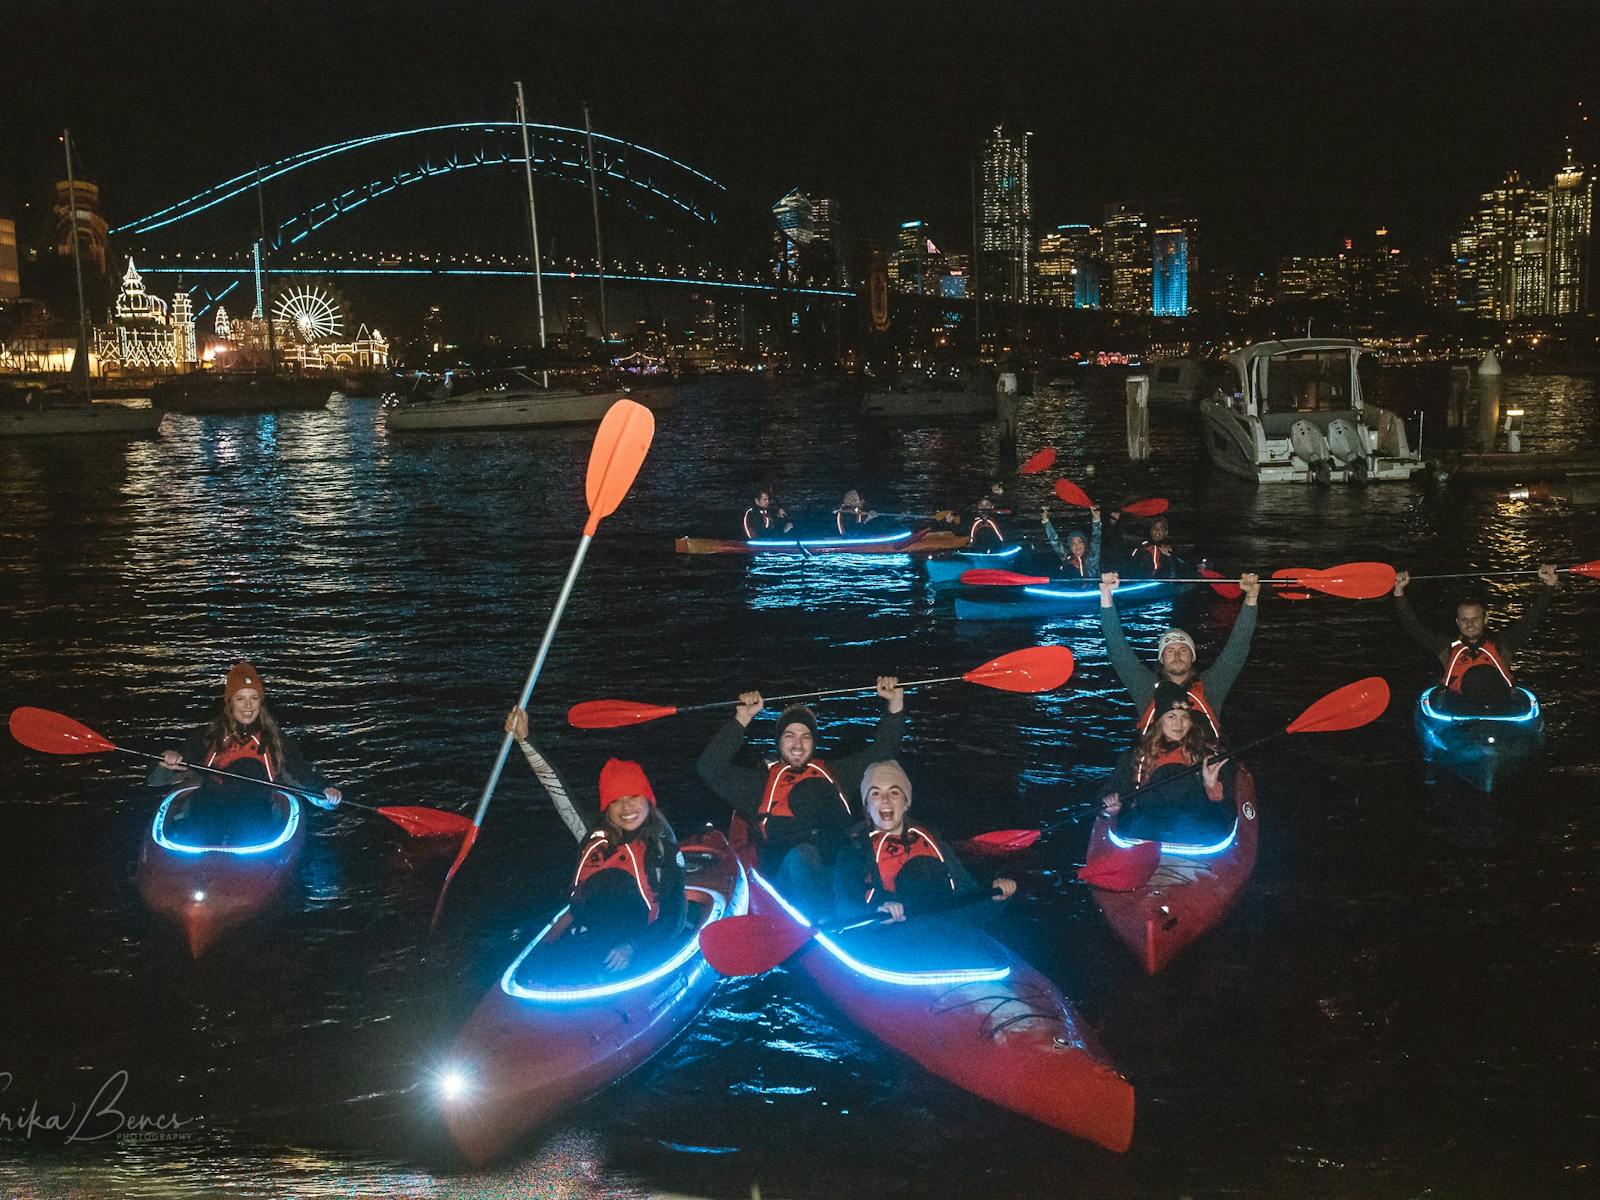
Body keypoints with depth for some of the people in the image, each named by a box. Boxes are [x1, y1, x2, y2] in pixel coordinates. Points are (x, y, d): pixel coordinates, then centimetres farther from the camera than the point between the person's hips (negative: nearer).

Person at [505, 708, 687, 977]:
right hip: (582, 942, 4)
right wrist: (524, 739, 20)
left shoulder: (664, 850, 7)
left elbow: (673, 918, 2)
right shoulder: (595, 838, 18)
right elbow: (557, 788, 21)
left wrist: (632, 948, -14)